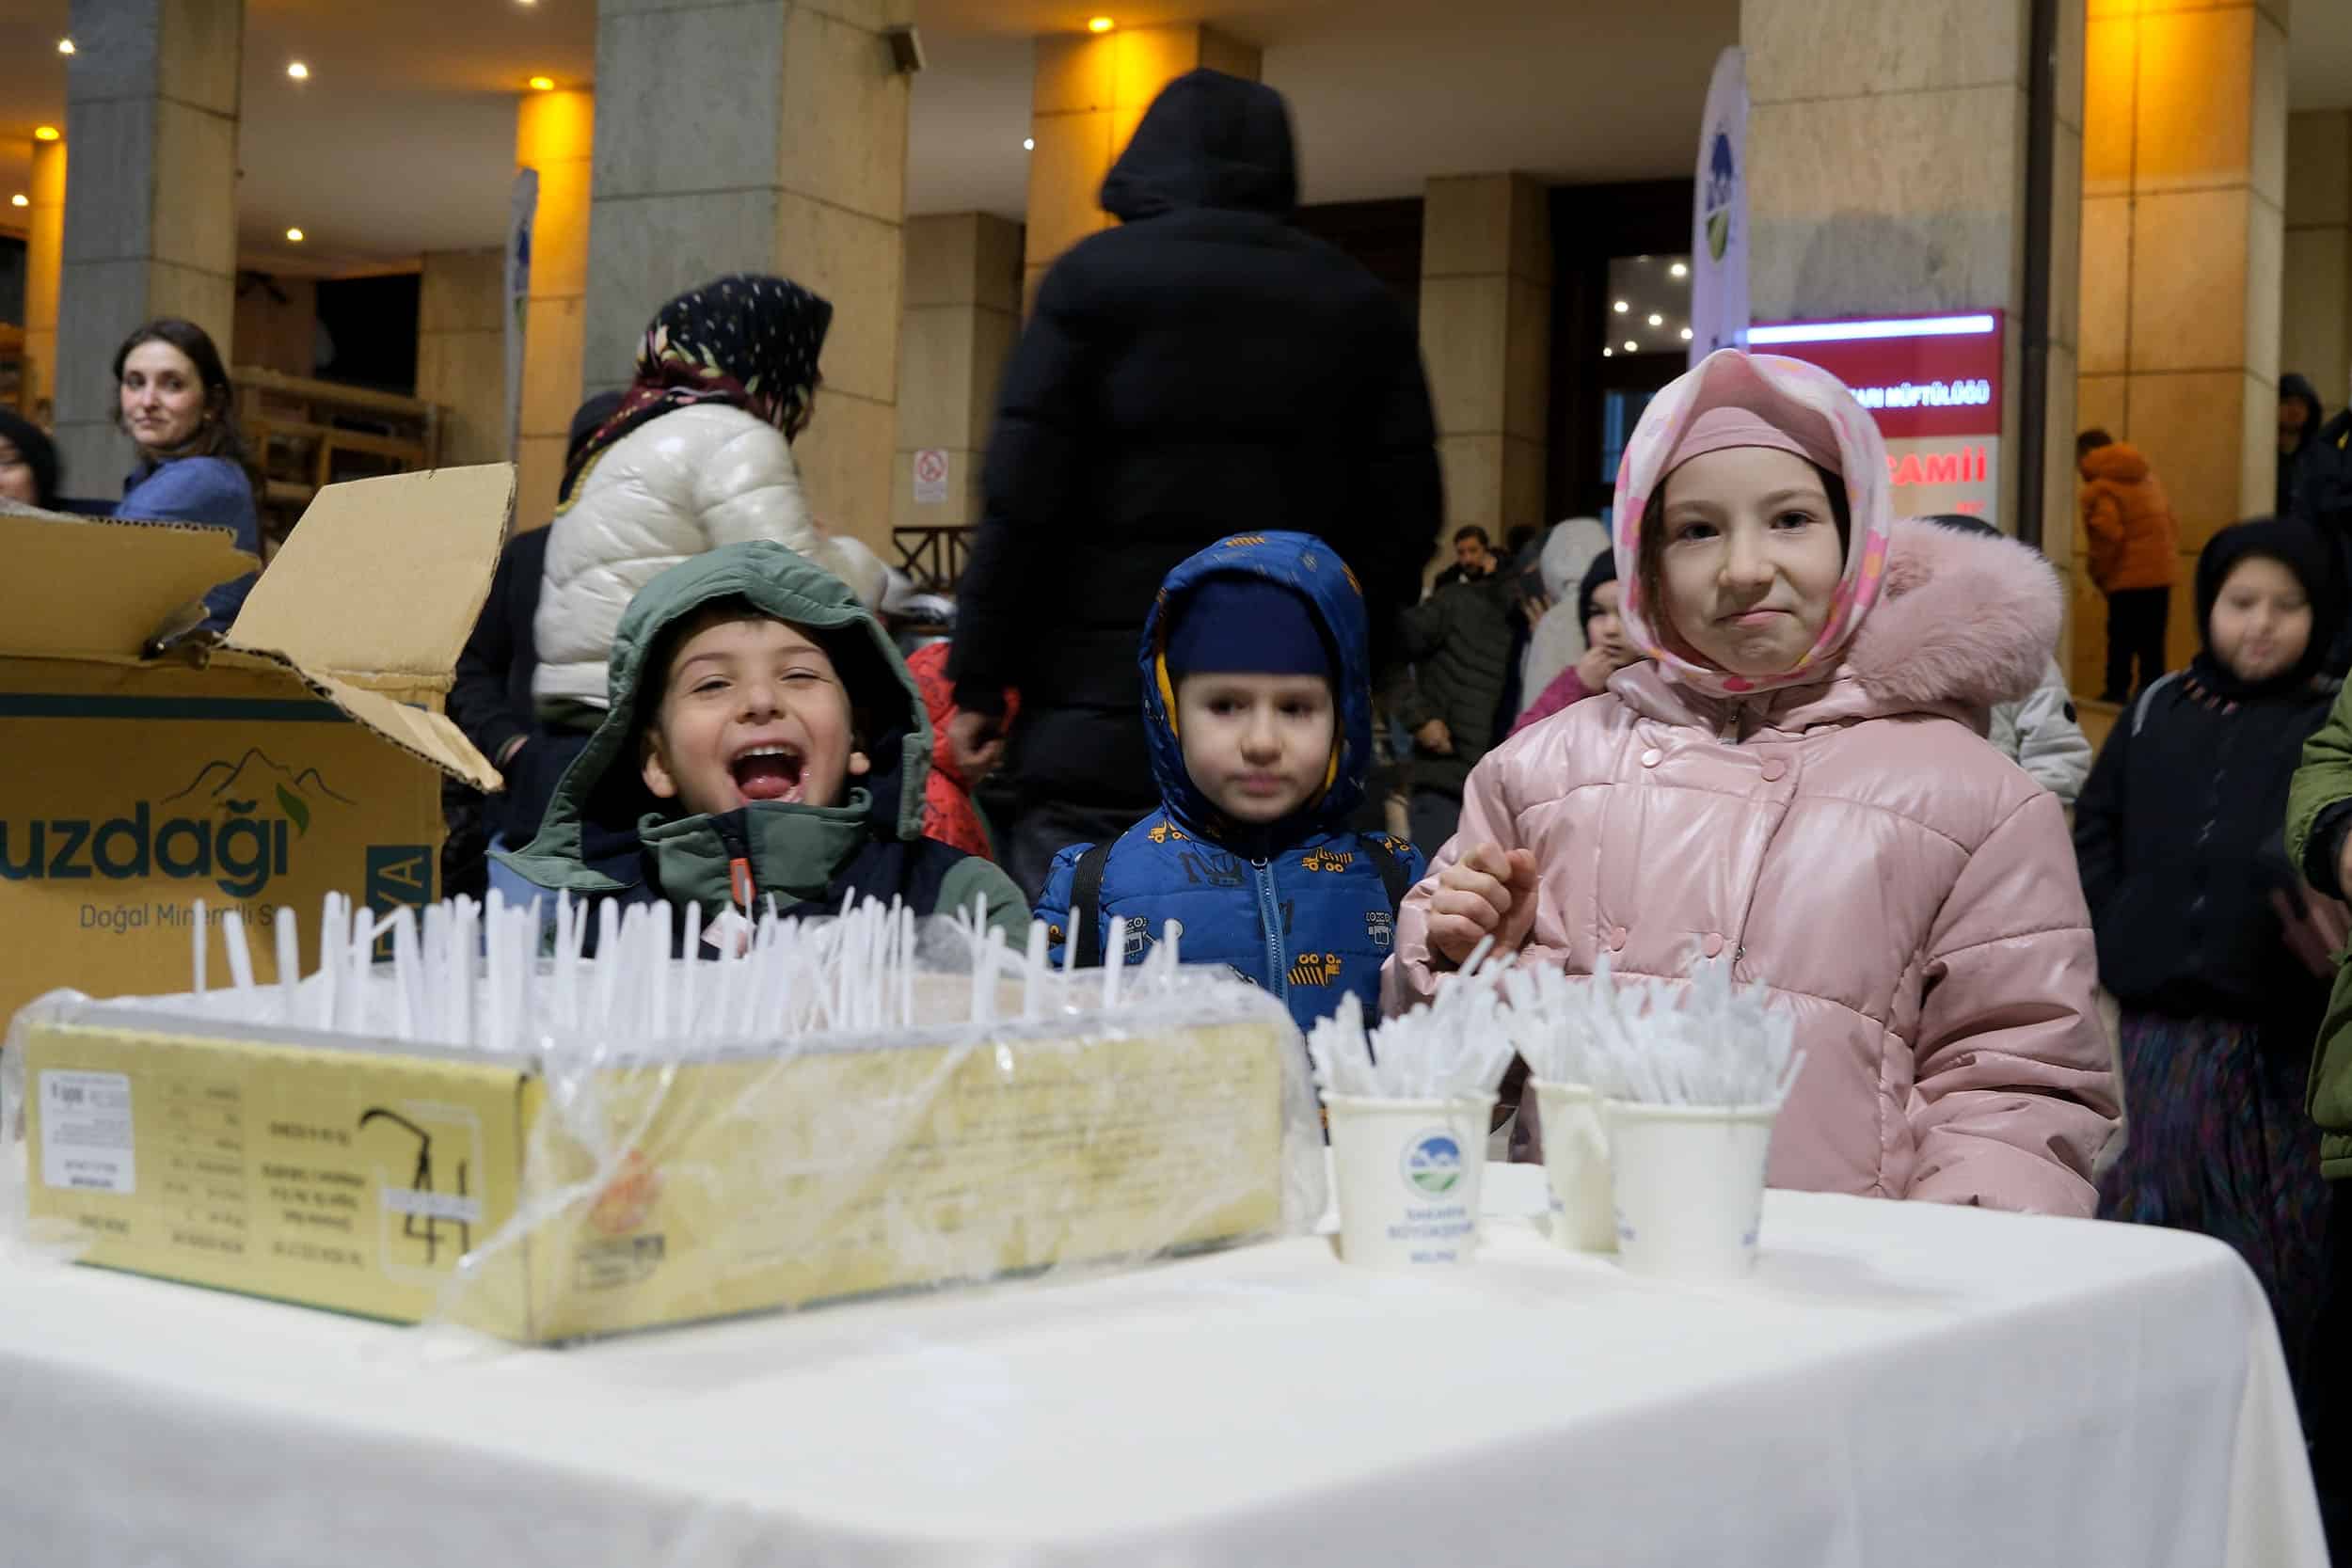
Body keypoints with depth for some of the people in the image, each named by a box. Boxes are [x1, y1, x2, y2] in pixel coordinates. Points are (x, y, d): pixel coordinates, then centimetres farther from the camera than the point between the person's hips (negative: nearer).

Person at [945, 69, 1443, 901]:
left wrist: (979, 682, -1)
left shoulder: (1095, 277, 1)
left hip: (1106, 719, -3)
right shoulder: (1361, 306, 12)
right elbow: (1405, 514, 8)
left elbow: (1023, 499, -6)